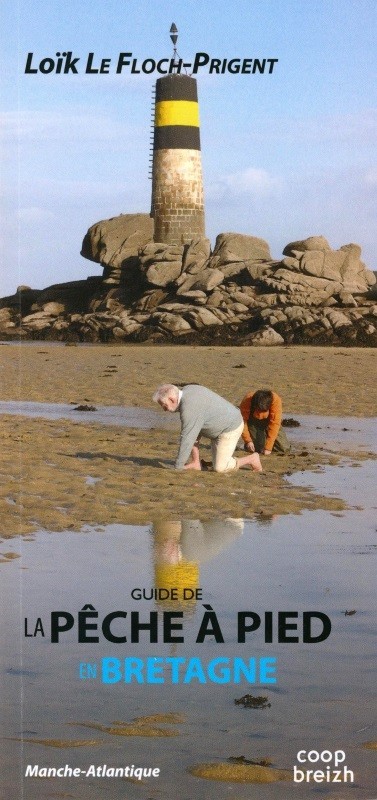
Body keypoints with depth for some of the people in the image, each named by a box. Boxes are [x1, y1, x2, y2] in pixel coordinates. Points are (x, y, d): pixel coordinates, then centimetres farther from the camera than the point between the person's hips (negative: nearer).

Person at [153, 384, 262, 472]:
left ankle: (251, 459, 8)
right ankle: (196, 463, 7)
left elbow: (187, 440, -27)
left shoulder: (189, 408, -31)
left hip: (231, 428, -10)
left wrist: (178, 466, -19)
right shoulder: (187, 390, -2)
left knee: (219, 468, -9)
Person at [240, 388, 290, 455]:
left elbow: (274, 424, -35)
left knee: (284, 448, -10)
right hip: (253, 421, 0)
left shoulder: (276, 400, -37)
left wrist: (268, 447, -34)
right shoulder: (246, 401, -35)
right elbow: (243, 421, -24)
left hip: (268, 421, 0)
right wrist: (248, 440, -31)